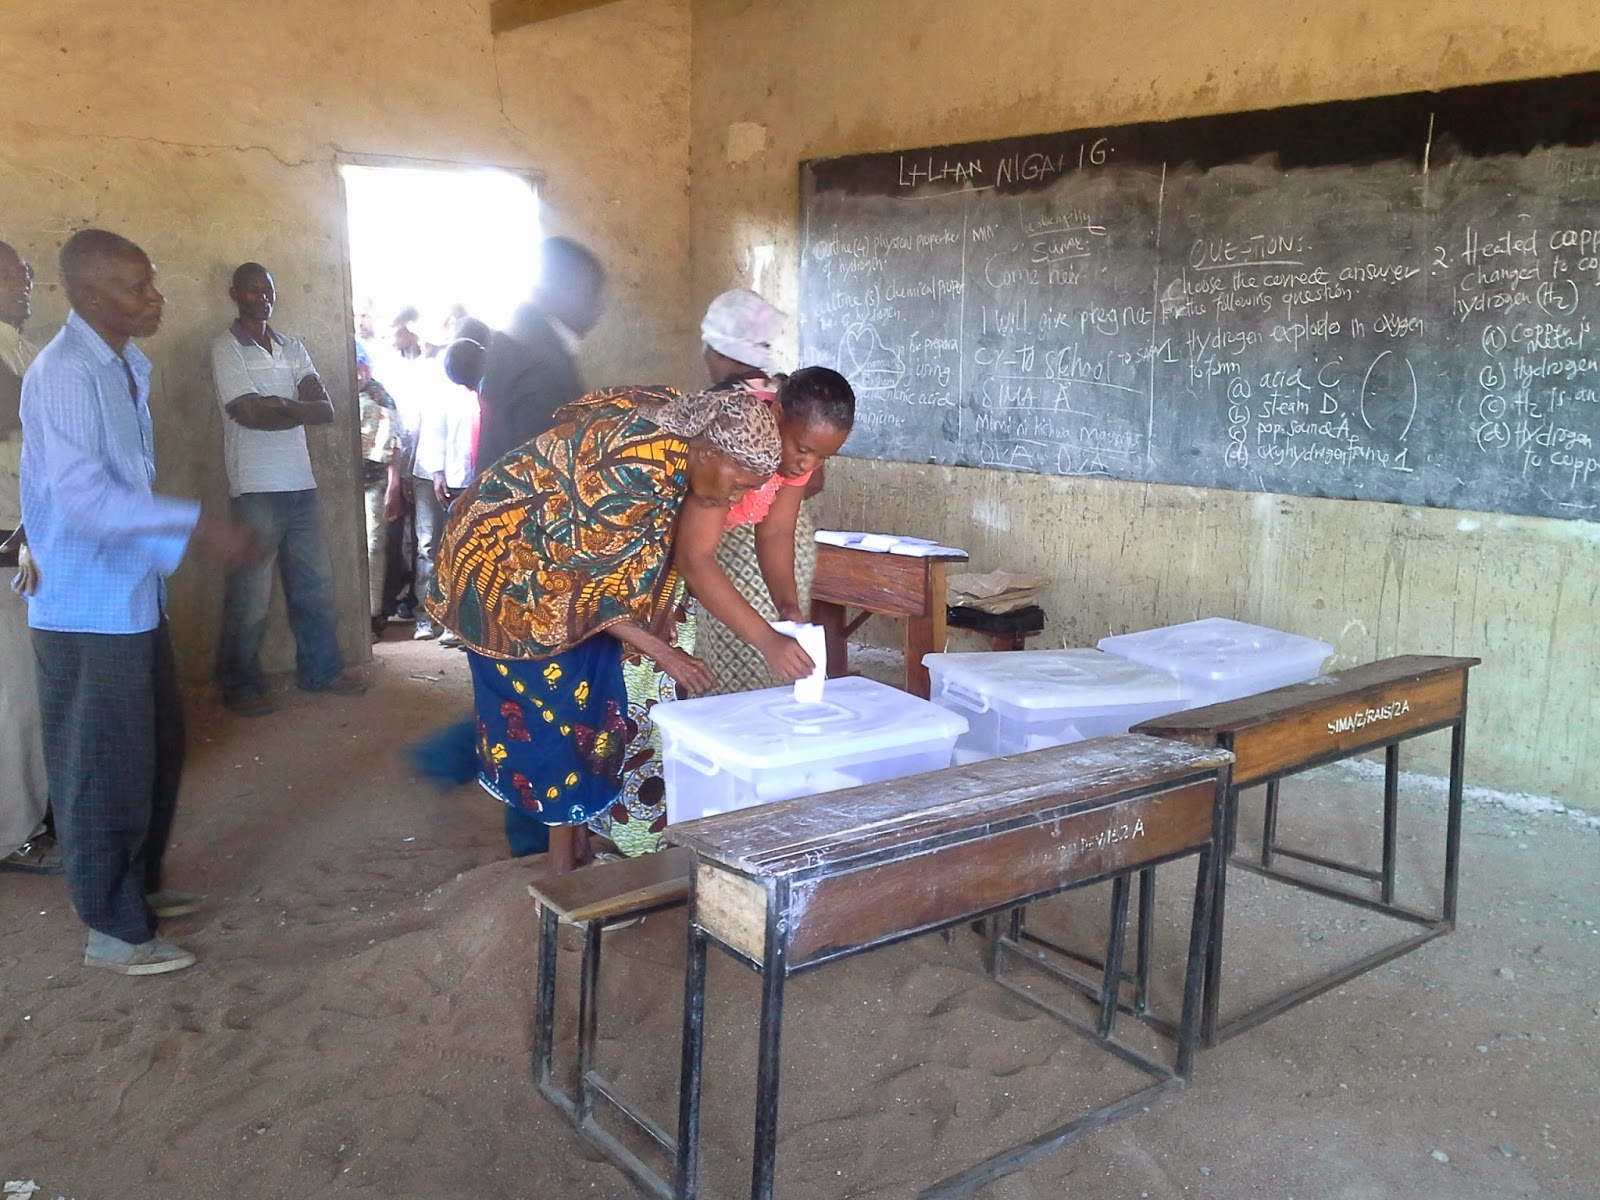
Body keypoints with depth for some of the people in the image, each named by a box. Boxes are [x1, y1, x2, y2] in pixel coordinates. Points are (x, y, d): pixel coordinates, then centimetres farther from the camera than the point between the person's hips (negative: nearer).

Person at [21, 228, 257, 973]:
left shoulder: (125, 366, 10)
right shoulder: (63, 375, -19)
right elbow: (83, 498, -27)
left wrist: (173, 545, 11)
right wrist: (198, 523, -26)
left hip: (135, 598, 9)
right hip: (87, 612, -9)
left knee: (157, 751, 20)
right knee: (106, 770, 2)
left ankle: (139, 885, 37)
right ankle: (115, 931, 16)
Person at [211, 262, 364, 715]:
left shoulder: (293, 348, 14)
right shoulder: (226, 349, -3)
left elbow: (325, 409, 2)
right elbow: (252, 414, -15)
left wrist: (278, 405, -12)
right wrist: (299, 407, -3)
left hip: (300, 483, 6)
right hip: (256, 487, -6)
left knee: (314, 585, 13)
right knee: (250, 596, -2)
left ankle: (321, 670, 26)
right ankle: (240, 686, 10)